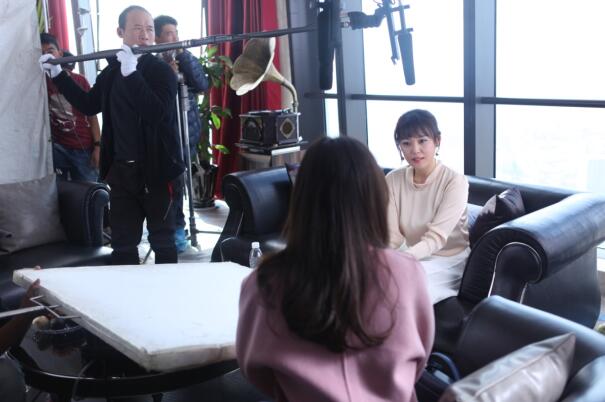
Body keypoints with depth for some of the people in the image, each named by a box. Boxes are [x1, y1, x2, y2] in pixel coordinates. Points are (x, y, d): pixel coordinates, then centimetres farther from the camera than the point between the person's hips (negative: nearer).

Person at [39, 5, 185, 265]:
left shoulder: (161, 70, -8)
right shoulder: (112, 70, 8)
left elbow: (157, 113, -25)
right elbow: (89, 105, 22)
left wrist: (131, 73, -29)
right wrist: (57, 74, 18)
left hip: (156, 170, -5)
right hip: (121, 170, 5)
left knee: (162, 240, 7)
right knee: (122, 242, 11)